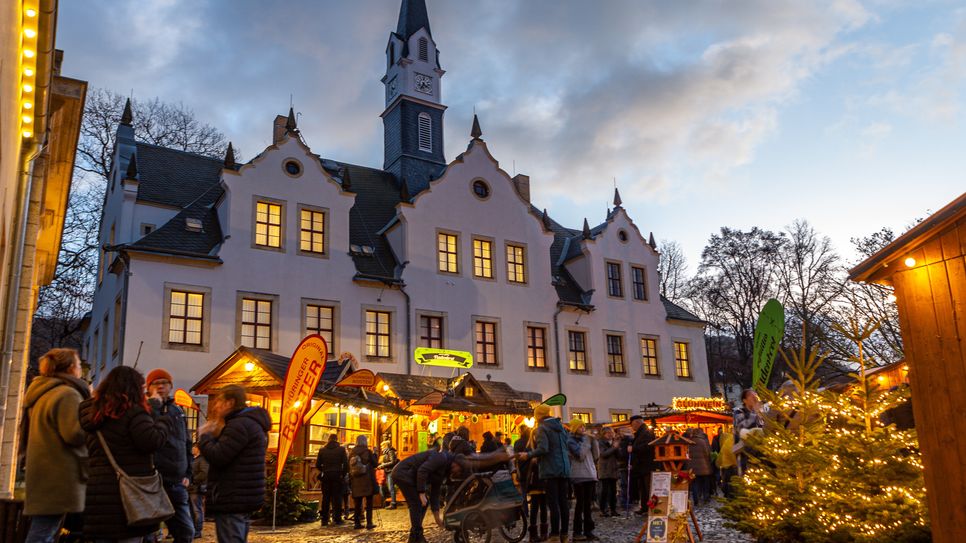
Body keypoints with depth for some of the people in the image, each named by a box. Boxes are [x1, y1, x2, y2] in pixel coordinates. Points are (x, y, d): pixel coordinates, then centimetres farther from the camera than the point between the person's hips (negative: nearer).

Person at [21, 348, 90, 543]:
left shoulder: (41, 394, 17)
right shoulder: (67, 394, -13)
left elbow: (25, 438, 25)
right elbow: (75, 433, -21)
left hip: (43, 475, 10)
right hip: (59, 477, -10)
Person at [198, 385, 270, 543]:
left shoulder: (239, 425, -16)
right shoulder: (251, 422, 19)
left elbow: (217, 457, -20)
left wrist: (205, 435, -4)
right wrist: (213, 435, 11)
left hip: (233, 499, -11)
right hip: (243, 498, 11)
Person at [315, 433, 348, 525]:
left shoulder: (322, 450, 4)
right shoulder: (341, 449, -2)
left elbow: (317, 464, 3)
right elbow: (346, 464, -7)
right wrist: (343, 474, 5)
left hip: (326, 476, 2)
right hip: (337, 476, -2)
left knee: (325, 498, 7)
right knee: (337, 497, 2)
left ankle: (324, 519, 7)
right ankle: (337, 519, 0)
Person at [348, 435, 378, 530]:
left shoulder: (352, 453, 3)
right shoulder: (367, 452, -9)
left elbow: (349, 467, 8)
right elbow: (374, 464, -3)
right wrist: (375, 454, 6)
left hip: (355, 482, 4)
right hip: (367, 481, -4)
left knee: (357, 503, 11)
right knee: (369, 503, 4)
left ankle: (357, 523, 11)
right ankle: (369, 523, 1)